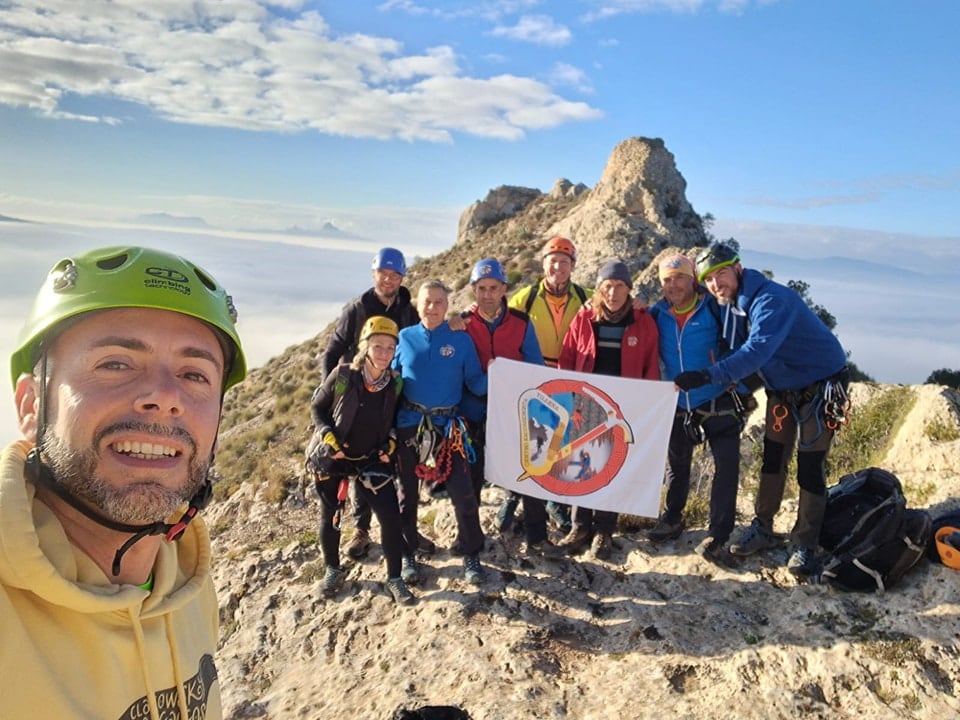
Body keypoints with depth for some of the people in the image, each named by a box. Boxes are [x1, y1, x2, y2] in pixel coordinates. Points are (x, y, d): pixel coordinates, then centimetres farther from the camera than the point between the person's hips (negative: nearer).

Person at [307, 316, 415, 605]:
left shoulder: (395, 384, -9)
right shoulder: (343, 376, -18)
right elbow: (317, 408, -5)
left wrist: (391, 443, -7)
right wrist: (330, 438, -17)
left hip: (370, 460, 2)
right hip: (331, 457, -1)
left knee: (391, 515, -7)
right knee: (329, 516, 13)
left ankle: (394, 579, 11)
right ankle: (333, 569, 38)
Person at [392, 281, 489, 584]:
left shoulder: (461, 340, -1)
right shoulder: (404, 338, 2)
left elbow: (475, 383, -3)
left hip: (448, 426, -1)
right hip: (409, 425, 1)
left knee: (463, 494, -1)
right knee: (408, 493, 13)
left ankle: (471, 555, 18)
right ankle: (407, 554, 30)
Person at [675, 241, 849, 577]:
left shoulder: (771, 299, -30)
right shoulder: (730, 305, -3)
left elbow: (757, 350, -43)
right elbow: (735, 351, 7)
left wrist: (707, 376, -51)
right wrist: (737, 389, -6)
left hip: (820, 387, -7)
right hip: (781, 388, 7)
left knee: (810, 468, -3)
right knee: (772, 459, 10)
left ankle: (805, 546, 8)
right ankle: (763, 529, 22)